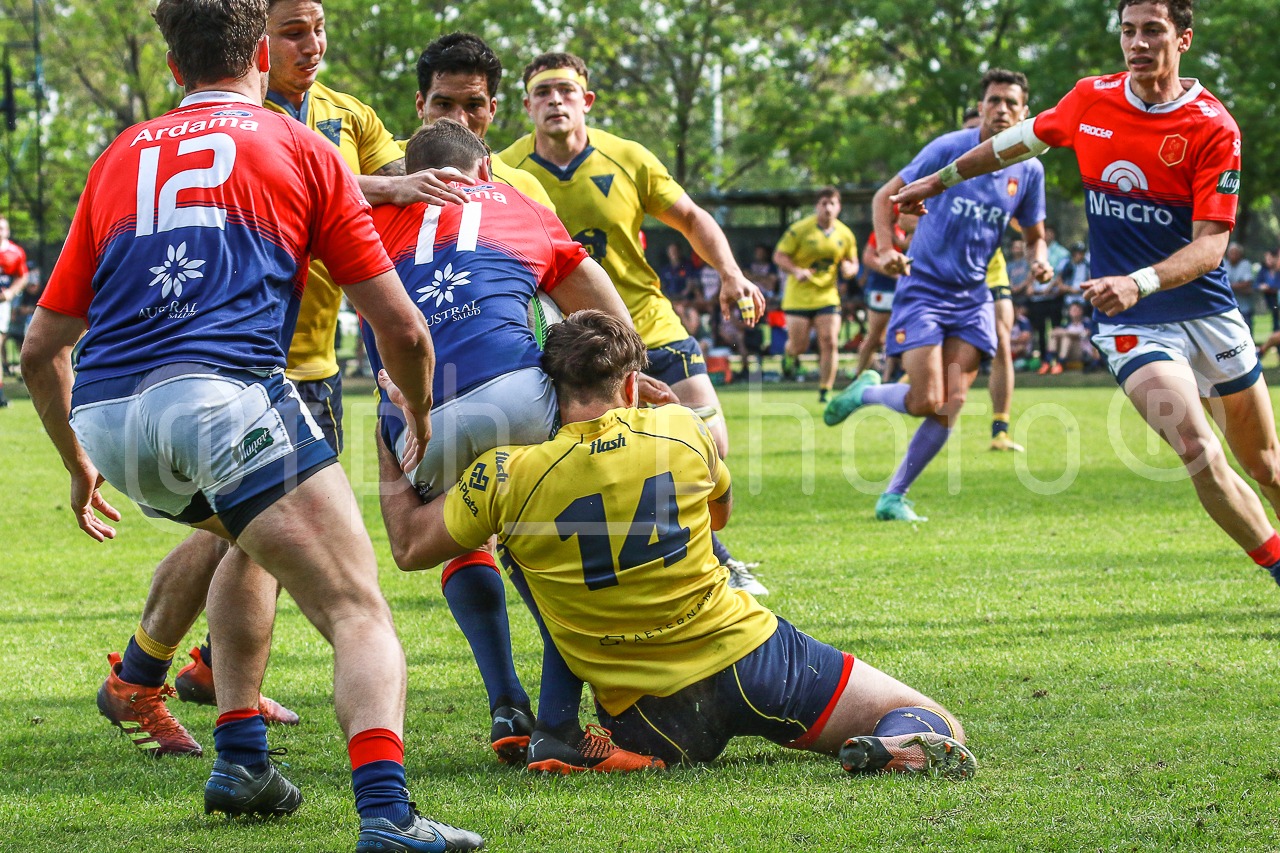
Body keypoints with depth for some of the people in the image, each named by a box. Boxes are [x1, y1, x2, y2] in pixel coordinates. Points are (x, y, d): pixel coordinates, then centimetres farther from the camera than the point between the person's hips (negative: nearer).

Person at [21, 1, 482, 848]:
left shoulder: (120, 158, 25)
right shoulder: (302, 150, 15)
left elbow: (40, 347, 26)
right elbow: (401, 326, 13)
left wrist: (79, 465, 40)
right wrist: (421, 427, 32)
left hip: (106, 419, 5)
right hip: (222, 391, -5)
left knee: (246, 533, 34)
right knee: (359, 614, -7)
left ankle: (241, 761, 27)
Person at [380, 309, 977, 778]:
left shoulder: (507, 478, -9)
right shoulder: (681, 431, -2)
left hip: (647, 721, 1)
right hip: (749, 658, -1)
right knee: (936, 726, 2)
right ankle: (900, 746, -27)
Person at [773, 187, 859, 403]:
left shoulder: (845, 235, 3)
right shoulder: (800, 230, -9)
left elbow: (853, 263, 14)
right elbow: (779, 256, -6)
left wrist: (849, 269, -11)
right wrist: (796, 271, -24)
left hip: (827, 295, 2)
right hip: (799, 295, -2)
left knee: (829, 343, -10)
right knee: (799, 347, -3)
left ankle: (825, 392, 2)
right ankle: (789, 352, 37)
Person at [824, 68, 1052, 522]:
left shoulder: (1028, 170, 2)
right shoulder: (950, 149, -9)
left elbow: (1034, 234, 15)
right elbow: (885, 197, -3)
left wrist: (1040, 259, -9)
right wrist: (887, 249, -19)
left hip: (972, 298, 4)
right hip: (923, 288, -4)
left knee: (951, 408, -6)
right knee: (927, 402, -14)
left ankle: (894, 496, 8)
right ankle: (866, 391, 18)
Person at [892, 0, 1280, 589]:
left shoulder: (1214, 128, -12)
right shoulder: (1091, 101, -2)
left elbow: (1211, 244, -18)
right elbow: (1025, 139, 19)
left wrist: (1141, 283, -34)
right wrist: (942, 179, 29)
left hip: (1207, 312, 0)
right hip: (1129, 323, 0)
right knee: (1199, 452, -20)